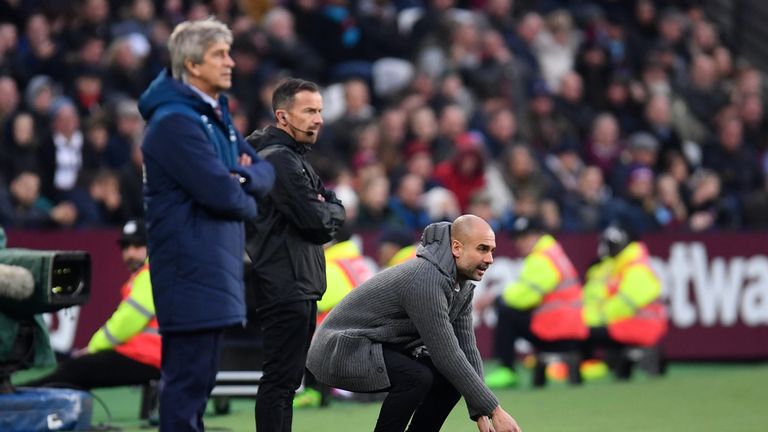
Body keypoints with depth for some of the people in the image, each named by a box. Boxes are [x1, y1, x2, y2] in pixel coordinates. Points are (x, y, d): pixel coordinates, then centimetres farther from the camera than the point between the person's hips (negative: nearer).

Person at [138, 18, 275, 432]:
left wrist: (243, 176, -10)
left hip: (214, 266, 10)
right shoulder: (175, 122, -16)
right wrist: (249, 203, -1)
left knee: (196, 375, 14)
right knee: (189, 375, -10)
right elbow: (220, 193, -23)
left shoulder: (216, 115, 16)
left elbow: (265, 172, 12)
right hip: (191, 269, -10)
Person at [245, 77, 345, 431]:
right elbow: (317, 221, -19)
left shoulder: (295, 159, 20)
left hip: (299, 286, 11)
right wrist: (332, 212, 2)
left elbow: (333, 209, 19)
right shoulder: (280, 160, -14)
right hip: (286, 288, -11)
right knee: (280, 381, -11)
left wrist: (325, 212, -2)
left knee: (285, 382, 13)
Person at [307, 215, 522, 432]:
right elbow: (447, 355, -30)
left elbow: (466, 350, 3)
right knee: (417, 377, -30)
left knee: (451, 378, -1)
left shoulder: (462, 285, 0)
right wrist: (494, 410, -27)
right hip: (341, 350, -10)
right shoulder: (425, 281, -29)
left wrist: (481, 414, -5)